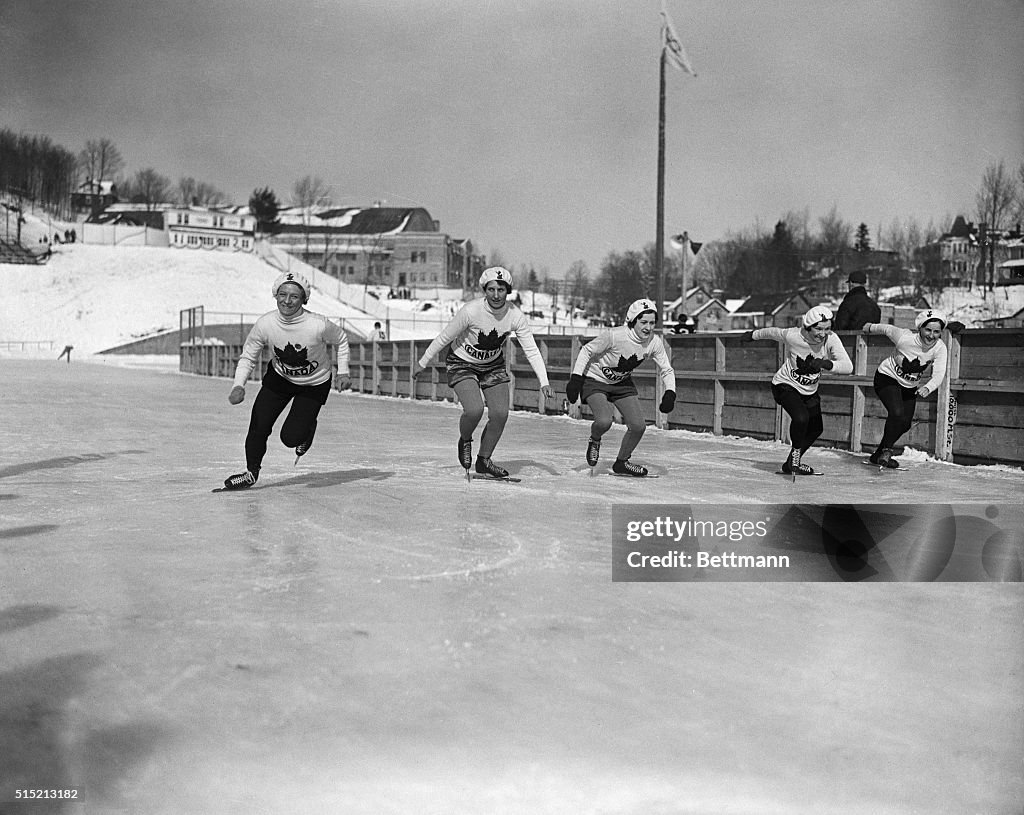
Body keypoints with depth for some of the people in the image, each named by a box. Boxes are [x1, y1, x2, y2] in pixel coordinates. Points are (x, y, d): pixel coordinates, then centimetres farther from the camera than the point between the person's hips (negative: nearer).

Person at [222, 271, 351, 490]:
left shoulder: (318, 325, -30)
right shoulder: (265, 324, -22)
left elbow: (340, 340, -6)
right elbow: (248, 356, -8)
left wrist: (342, 372, -10)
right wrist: (238, 385, -22)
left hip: (314, 384, -2)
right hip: (279, 377, 3)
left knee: (290, 437, -11)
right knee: (259, 425, -9)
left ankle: (307, 430, 27)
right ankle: (251, 472, 16)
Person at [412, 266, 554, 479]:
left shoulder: (516, 316, -19)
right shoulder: (471, 311, -28)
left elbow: (531, 350, -15)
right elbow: (444, 338, -16)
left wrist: (544, 381, -24)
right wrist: (422, 363, -7)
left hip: (493, 366, 4)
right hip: (462, 364, -4)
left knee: (500, 414, -7)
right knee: (474, 409, -24)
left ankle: (484, 460, 16)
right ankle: (465, 441, 10)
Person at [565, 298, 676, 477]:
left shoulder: (655, 342, -15)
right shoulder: (614, 335, -29)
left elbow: (666, 370, -2)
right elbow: (586, 351, -16)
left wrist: (670, 393, -19)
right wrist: (576, 379, -22)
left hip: (622, 383, 5)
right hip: (595, 381, -5)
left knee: (639, 426, -6)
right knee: (604, 422, -28)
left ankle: (621, 462, 20)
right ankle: (594, 441, 10)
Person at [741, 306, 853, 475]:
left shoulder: (831, 339, -22)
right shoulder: (792, 336, -27)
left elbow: (848, 366, -31)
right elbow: (771, 332, -5)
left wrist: (827, 364, -49)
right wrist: (753, 335, 13)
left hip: (809, 391, 5)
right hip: (785, 385, -5)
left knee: (816, 429, 13)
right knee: (801, 418, -29)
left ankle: (792, 463, 33)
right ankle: (795, 453, -2)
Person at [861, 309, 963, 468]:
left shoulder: (940, 348, -21)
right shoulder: (904, 337, -29)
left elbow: (938, 375, -31)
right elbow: (886, 329, -10)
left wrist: (927, 388, -52)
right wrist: (870, 327, 10)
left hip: (910, 387, 5)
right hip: (887, 378, -5)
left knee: (905, 424, 10)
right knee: (897, 414, -27)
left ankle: (878, 455, 29)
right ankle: (886, 451, -9)